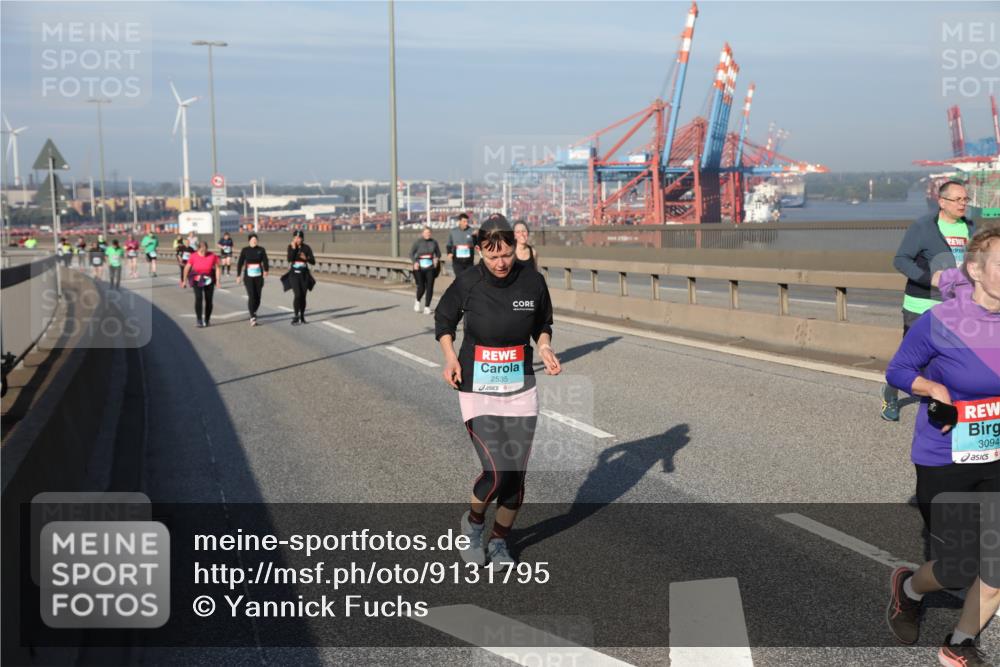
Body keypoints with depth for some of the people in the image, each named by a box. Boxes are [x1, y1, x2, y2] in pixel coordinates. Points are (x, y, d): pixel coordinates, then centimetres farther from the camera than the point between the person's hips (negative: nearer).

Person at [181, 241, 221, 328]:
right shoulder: (193, 256, -12)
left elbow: (217, 268, -4)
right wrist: (184, 281, 4)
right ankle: (199, 320, -17)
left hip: (209, 280, 1)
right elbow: (187, 268, -1)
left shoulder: (213, 256, -12)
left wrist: (218, 281, -10)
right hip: (197, 281, -1)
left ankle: (207, 320, 22)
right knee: (198, 298, -19)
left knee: (209, 300, 4)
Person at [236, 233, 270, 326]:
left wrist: (266, 271, -26)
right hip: (248, 276, -2)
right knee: (251, 296, -13)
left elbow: (265, 261, -9)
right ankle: (252, 317, -15)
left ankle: (254, 312, 34)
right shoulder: (245, 250, 0)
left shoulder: (261, 250, 1)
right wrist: (238, 275, -3)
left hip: (259, 276, 2)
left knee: (258, 296, 7)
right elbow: (240, 263, 2)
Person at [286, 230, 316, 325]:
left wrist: (306, 258, -23)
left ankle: (302, 316, 19)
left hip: (304, 274, 1)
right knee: (298, 295, -16)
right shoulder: (291, 246, -1)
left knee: (303, 296, 5)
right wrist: (293, 248, -19)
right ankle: (296, 316, -9)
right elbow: (290, 259, -14)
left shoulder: (307, 248, -2)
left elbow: (313, 261, -5)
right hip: (294, 274, -1)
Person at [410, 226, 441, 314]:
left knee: (429, 287, -4)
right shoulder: (417, 242, -3)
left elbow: (438, 253, 16)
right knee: (421, 287, -7)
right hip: (420, 268, -2)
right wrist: (415, 262, -16)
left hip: (430, 268, 2)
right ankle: (417, 301, 25)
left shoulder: (434, 242, 5)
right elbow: (411, 253, -1)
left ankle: (427, 307, 6)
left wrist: (437, 259, -5)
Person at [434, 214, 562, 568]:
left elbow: (543, 323, 13)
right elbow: (443, 320, 8)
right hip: (477, 393, -3)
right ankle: (473, 523, 18)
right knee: (498, 472, -15)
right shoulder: (467, 283, -10)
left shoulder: (532, 281, -5)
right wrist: (450, 356, -8)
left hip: (521, 391, 3)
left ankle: (499, 541, 30)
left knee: (516, 477, 3)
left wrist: (544, 345, -8)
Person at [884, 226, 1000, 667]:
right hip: (944, 463, -4)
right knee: (960, 569, 1)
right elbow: (897, 372, -5)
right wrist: (935, 389, -21)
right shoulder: (939, 322, -17)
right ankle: (908, 588, 36)